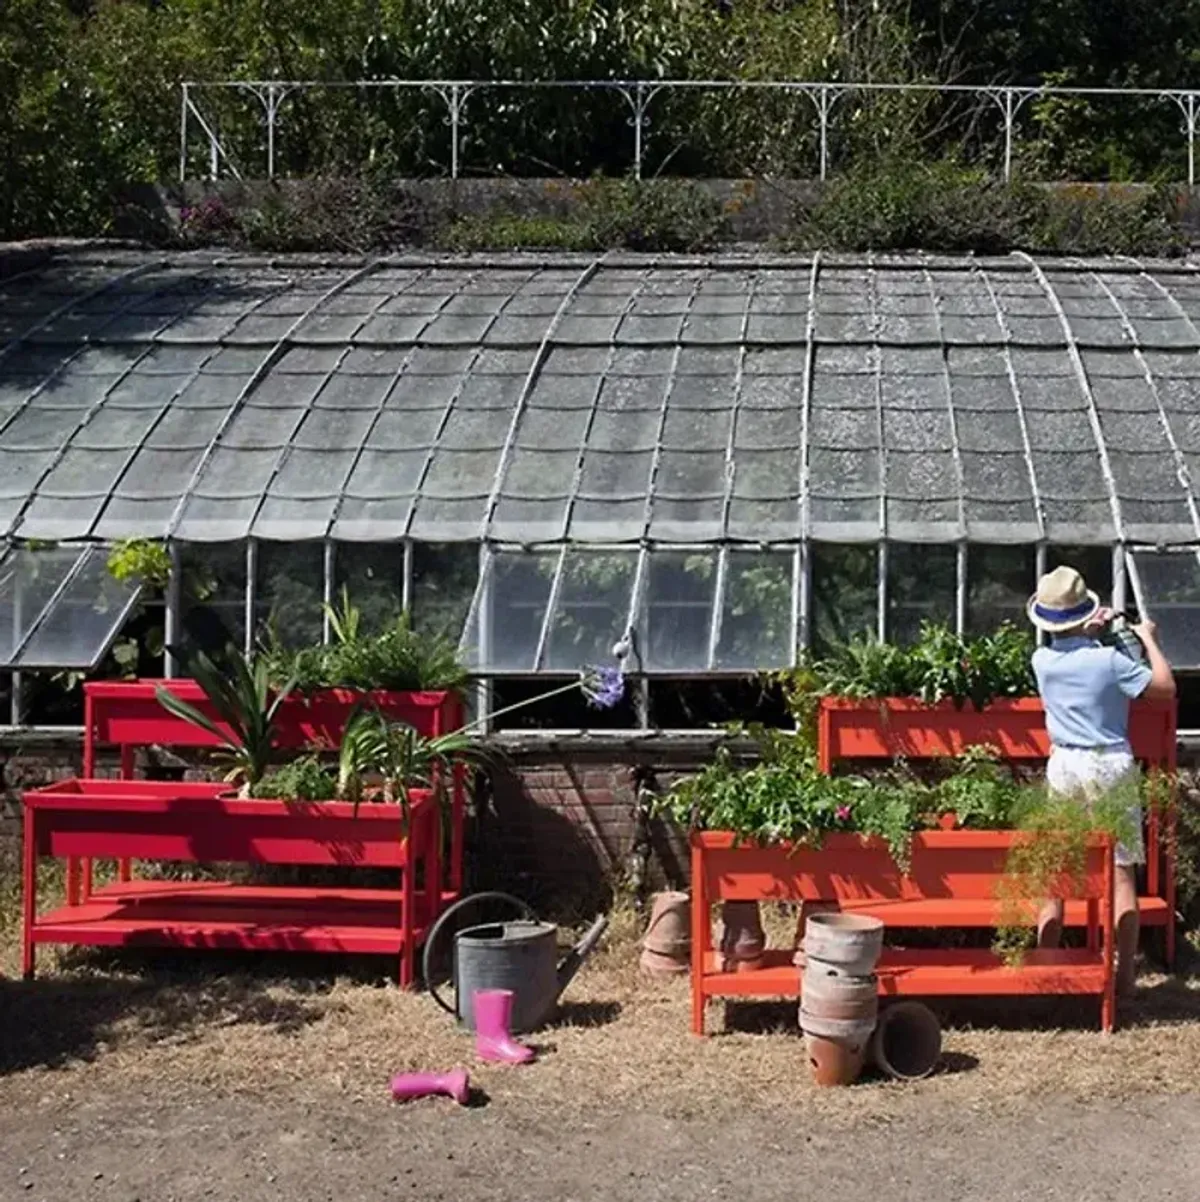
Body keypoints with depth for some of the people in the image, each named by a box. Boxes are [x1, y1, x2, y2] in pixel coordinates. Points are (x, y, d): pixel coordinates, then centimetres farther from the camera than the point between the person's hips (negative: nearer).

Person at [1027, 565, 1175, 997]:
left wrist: (1088, 632, 19)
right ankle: (1125, 974, 4)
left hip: (1064, 766, 3)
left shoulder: (1042, 661, -3)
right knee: (1122, 871, 3)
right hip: (1111, 767, -3)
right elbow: (1165, 686, -6)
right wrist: (1148, 639, 3)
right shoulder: (1110, 660, -14)